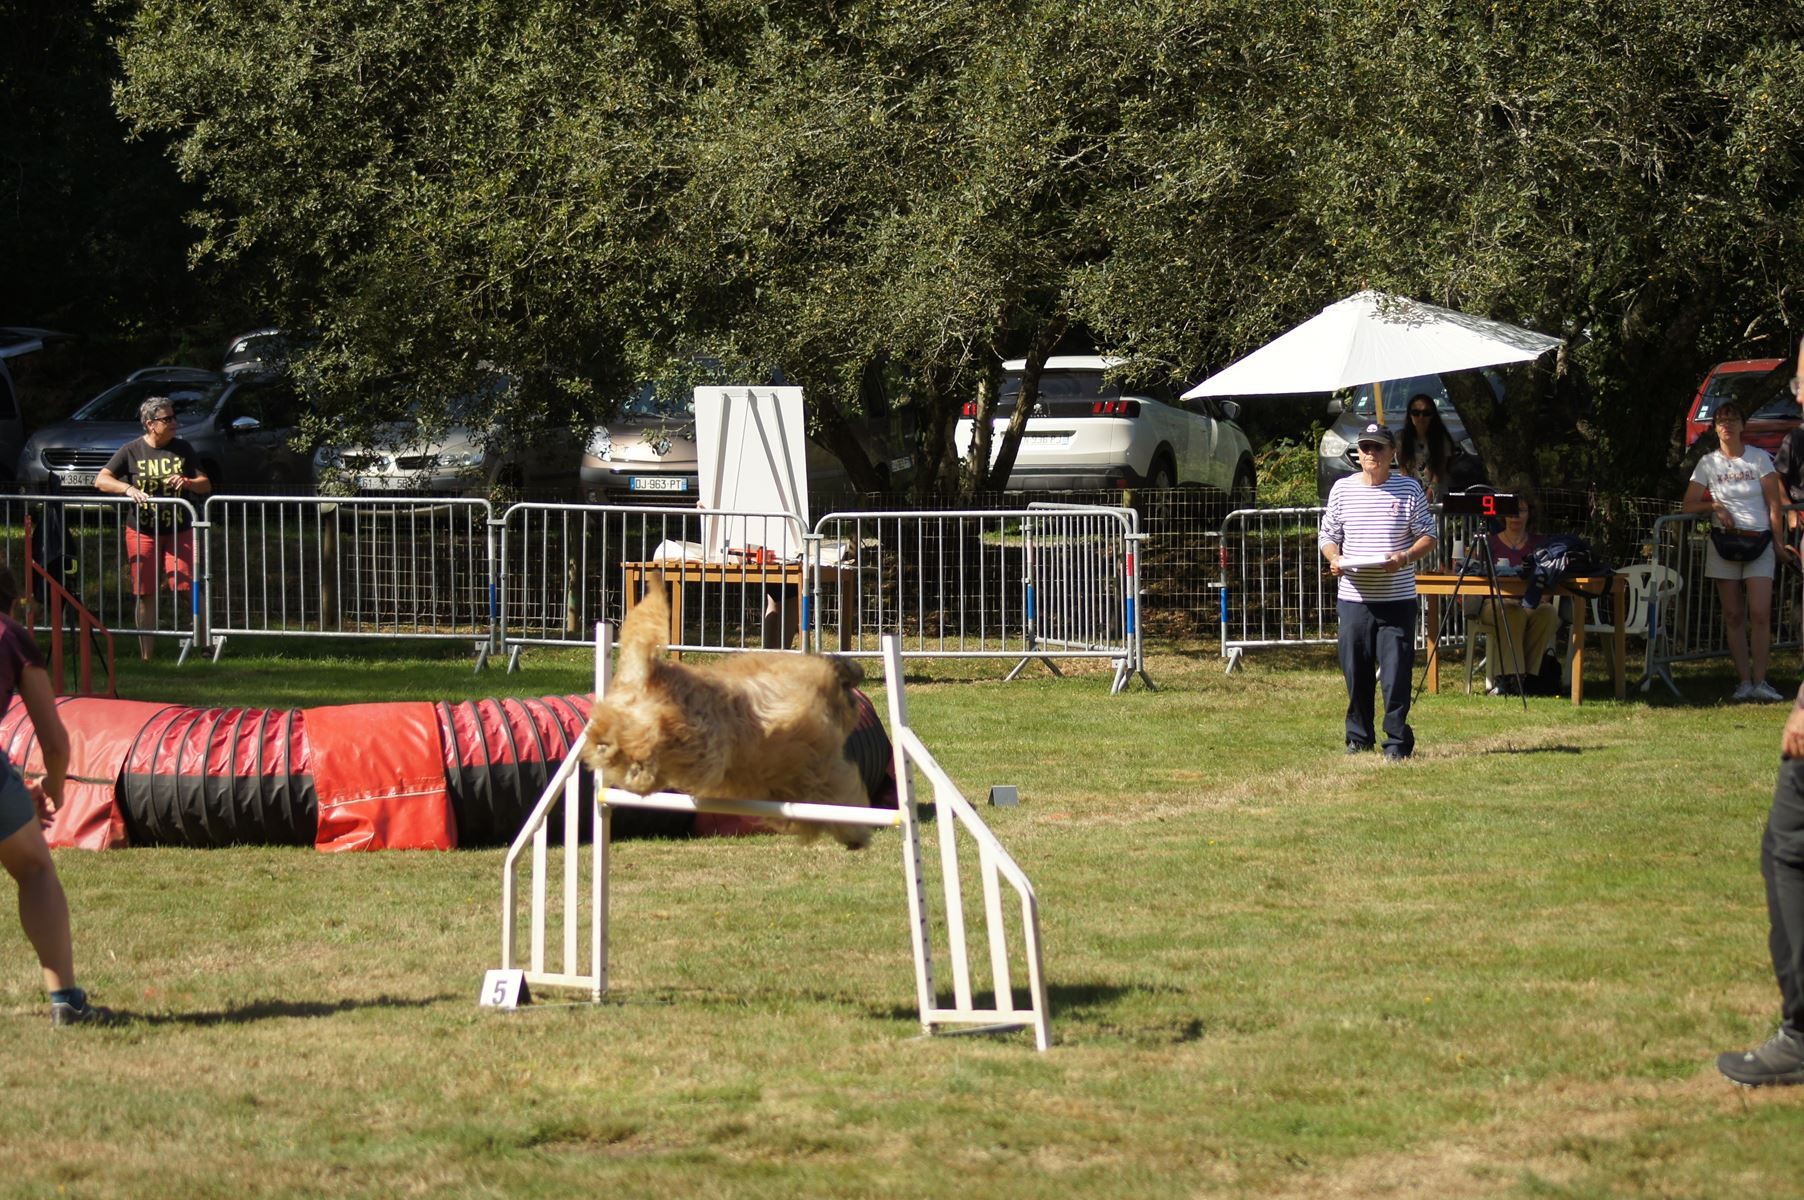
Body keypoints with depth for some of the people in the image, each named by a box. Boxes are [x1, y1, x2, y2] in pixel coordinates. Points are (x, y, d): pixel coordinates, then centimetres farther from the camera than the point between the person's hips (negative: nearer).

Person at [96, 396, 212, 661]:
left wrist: (188, 482, -12)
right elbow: (101, 480, -4)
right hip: (142, 532, -1)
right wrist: (128, 489, -22)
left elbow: (206, 485, 11)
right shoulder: (132, 451, 0)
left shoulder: (182, 449, 7)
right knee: (145, 594, 1)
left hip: (179, 531, 1)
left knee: (186, 588, -12)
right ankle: (145, 655, 7)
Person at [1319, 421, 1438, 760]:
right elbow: (1328, 535, 13)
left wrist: (1405, 557, -14)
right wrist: (1335, 559, -9)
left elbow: (1428, 537, 5)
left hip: (1398, 598, -2)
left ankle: (1397, 741, 1)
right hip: (1353, 596, 2)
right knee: (1356, 672, 6)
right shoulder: (1342, 489, 8)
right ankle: (1358, 736, 20)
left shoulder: (1409, 490, 4)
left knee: (1397, 673, -5)